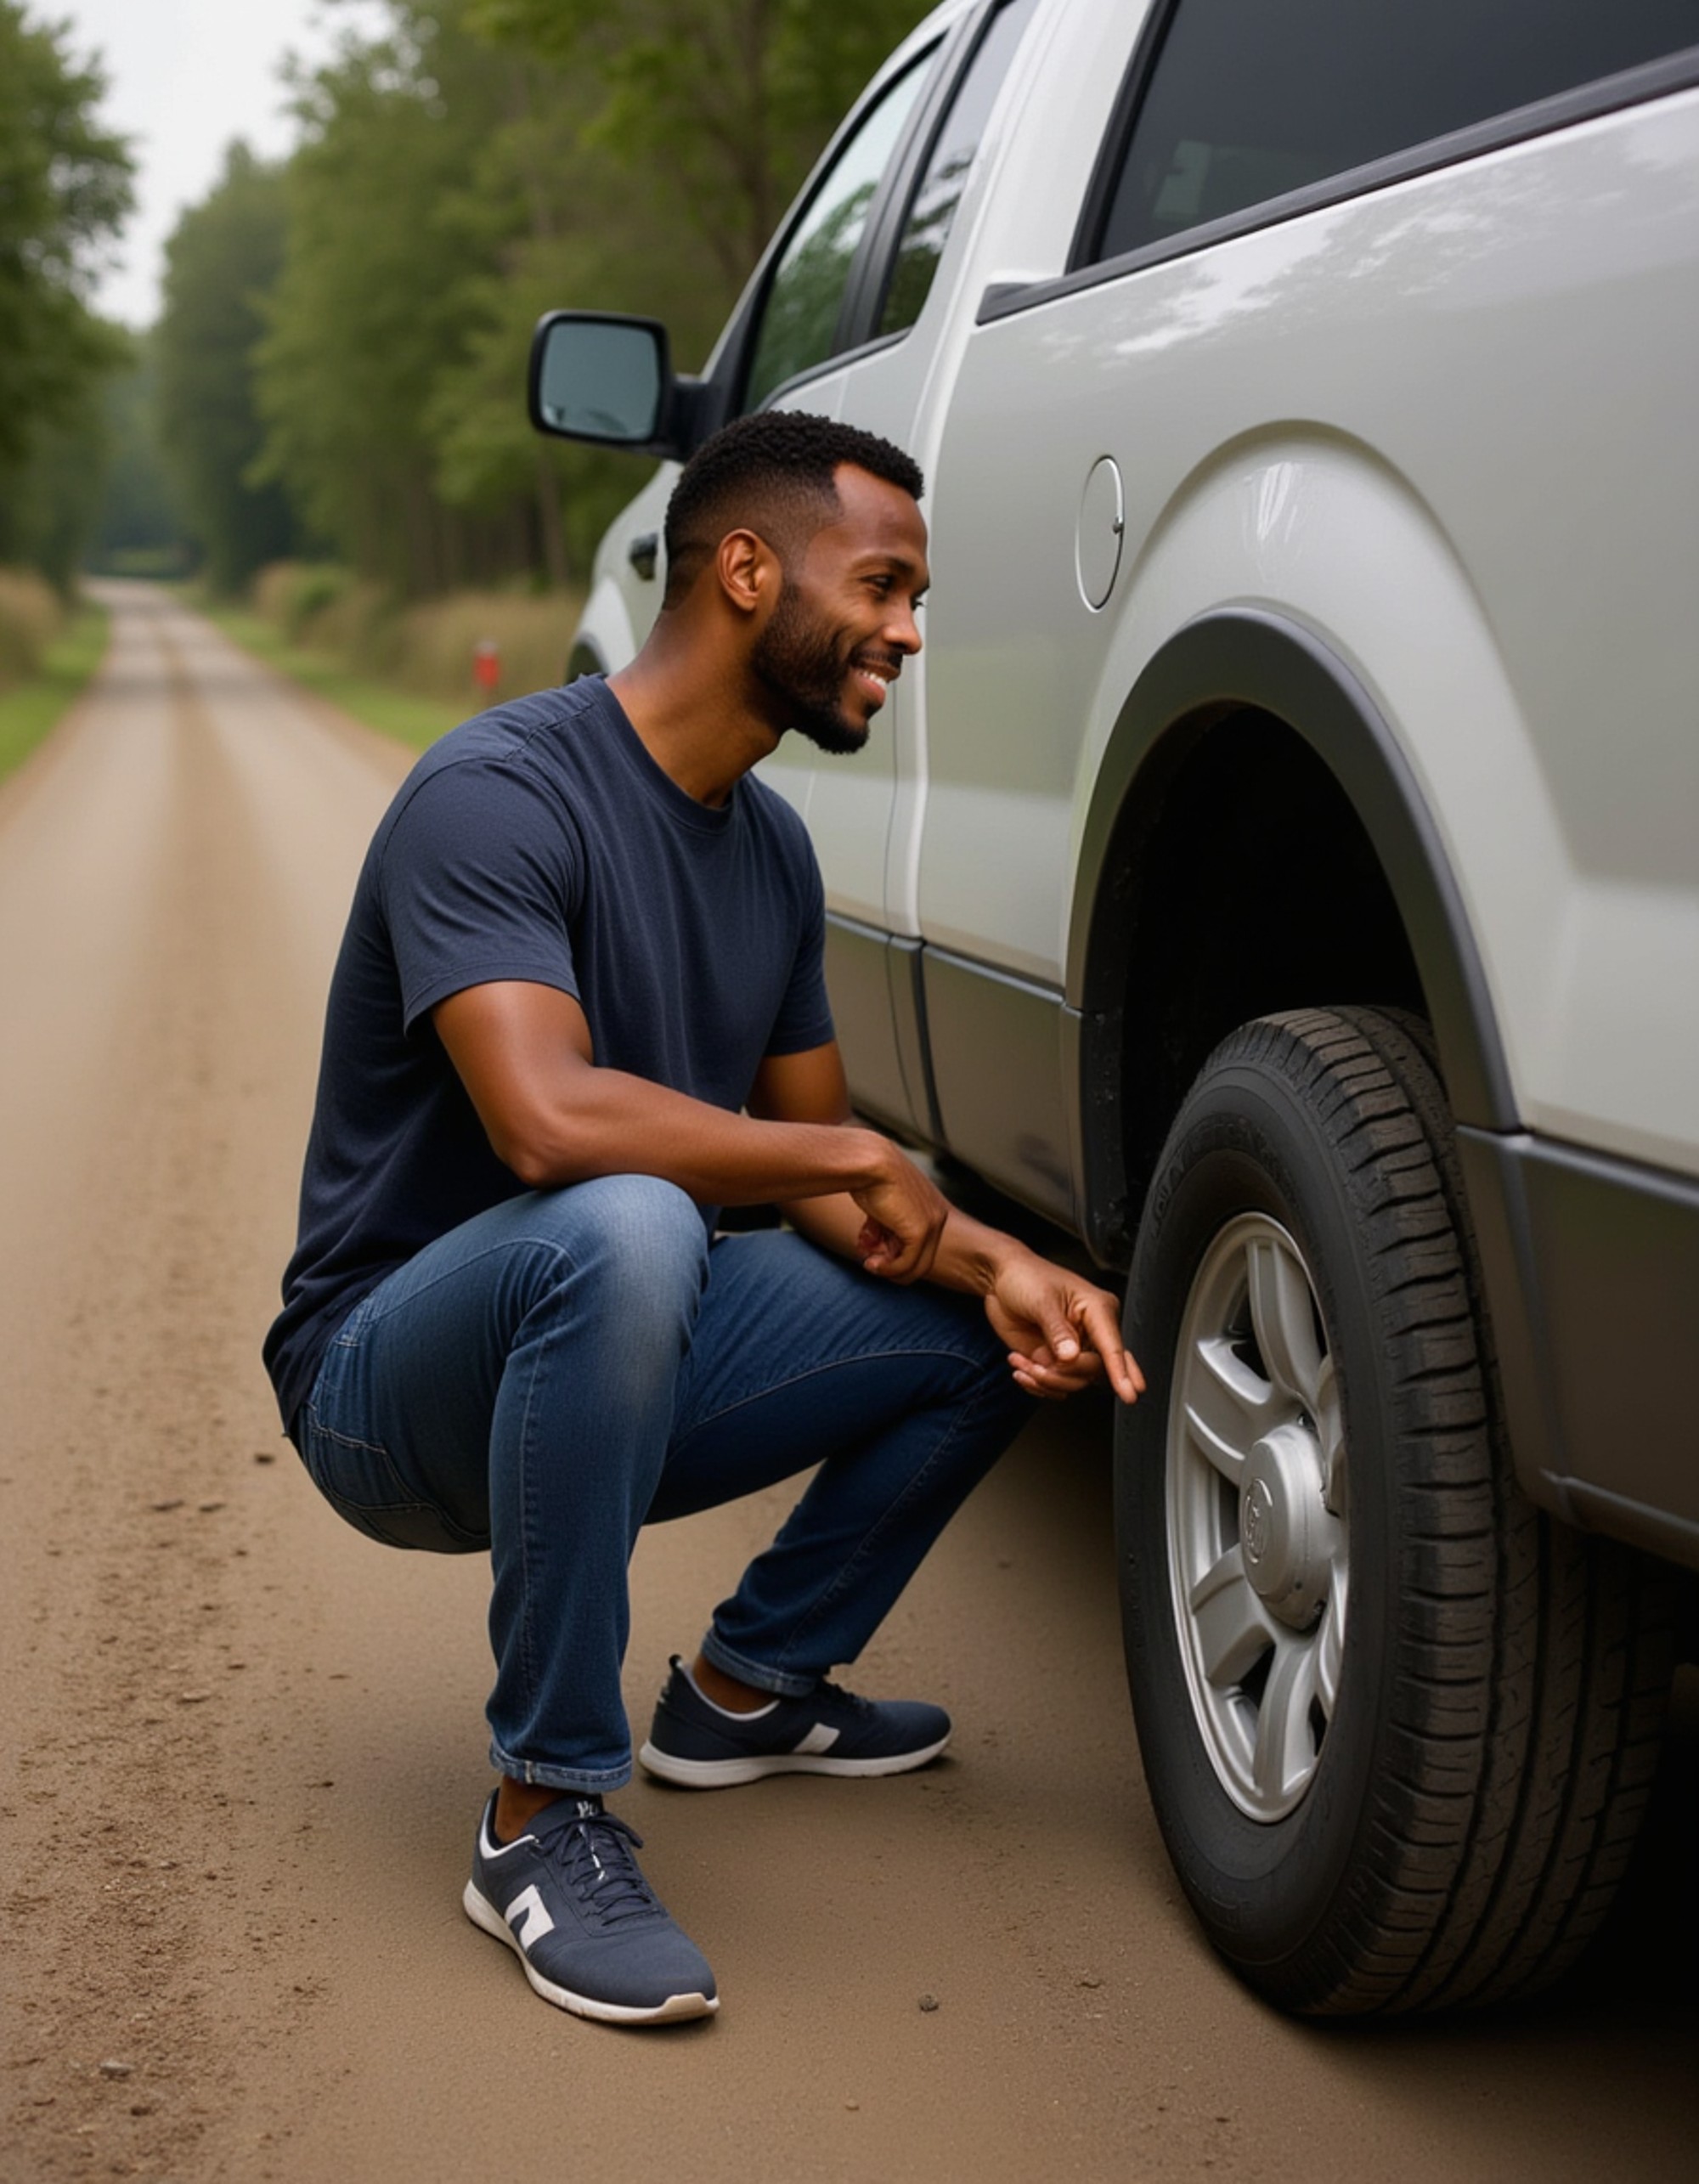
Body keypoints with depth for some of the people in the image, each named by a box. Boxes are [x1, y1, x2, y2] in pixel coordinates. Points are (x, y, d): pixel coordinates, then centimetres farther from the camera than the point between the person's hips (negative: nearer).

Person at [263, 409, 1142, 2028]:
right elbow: (550, 1121, -36)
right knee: (620, 1228, -39)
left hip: (605, 1358, 8)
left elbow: (827, 1194, 12)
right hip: (386, 1386, -8)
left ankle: (749, 1684, 19)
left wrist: (990, 1262, -9)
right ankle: (543, 1820, -25)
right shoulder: (497, 793, -21)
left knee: (994, 1324, 0)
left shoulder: (771, 846, 7)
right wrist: (859, 1155, -23)